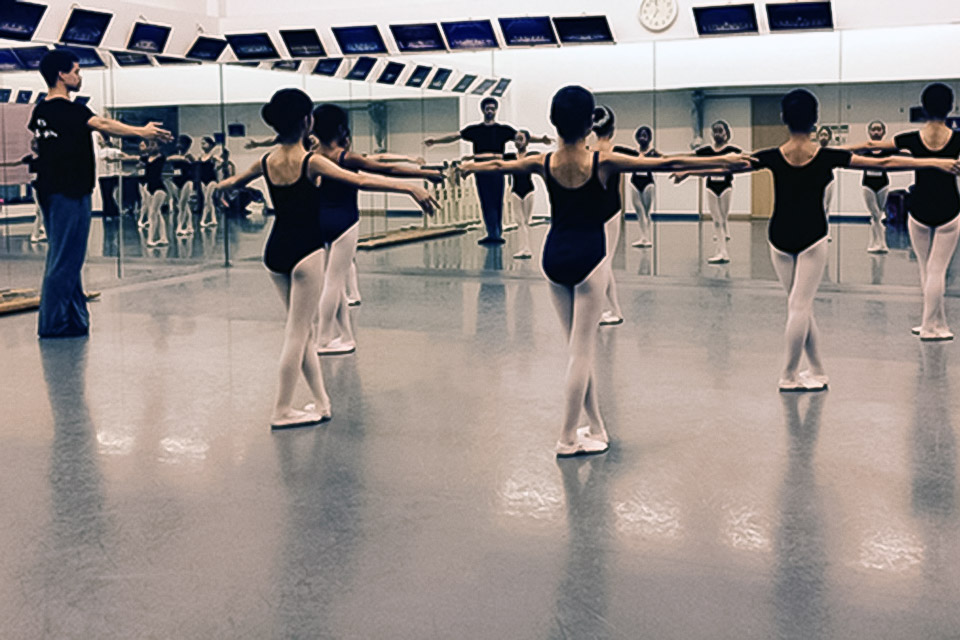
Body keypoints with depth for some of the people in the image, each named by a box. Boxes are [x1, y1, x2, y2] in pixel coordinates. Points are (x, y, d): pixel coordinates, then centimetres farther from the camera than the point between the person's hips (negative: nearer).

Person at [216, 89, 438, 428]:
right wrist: (410, 187, -28)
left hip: (275, 251, 7)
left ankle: (321, 402, 21)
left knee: (299, 329, 15)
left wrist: (219, 186, 48)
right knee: (297, 333, 0)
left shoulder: (267, 161, 4)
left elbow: (237, 180, 25)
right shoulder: (310, 162, -14)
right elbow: (359, 180, -25)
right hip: (306, 251, -7)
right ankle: (282, 411, 5)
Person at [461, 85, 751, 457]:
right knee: (582, 350, 2)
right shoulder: (603, 162, -13)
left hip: (554, 257, 4)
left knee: (578, 347, 15)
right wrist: (723, 161, -4)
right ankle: (568, 438, 6)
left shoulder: (544, 164, -3)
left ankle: (596, 428, 23)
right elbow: (666, 164, -10)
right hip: (588, 258, -4)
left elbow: (499, 165, 16)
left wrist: (468, 166, 37)